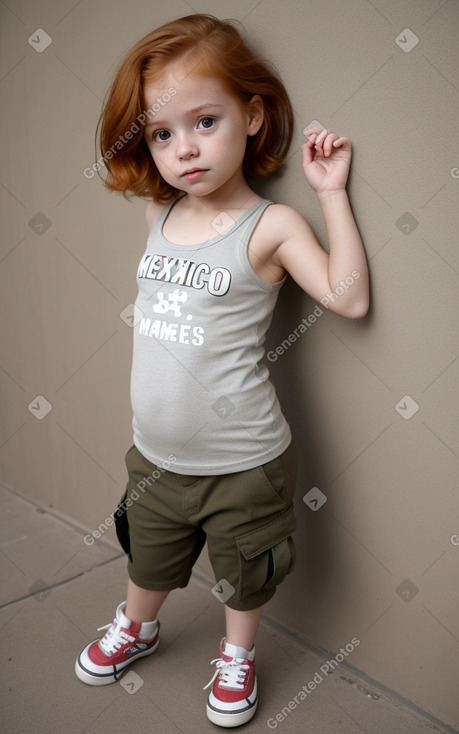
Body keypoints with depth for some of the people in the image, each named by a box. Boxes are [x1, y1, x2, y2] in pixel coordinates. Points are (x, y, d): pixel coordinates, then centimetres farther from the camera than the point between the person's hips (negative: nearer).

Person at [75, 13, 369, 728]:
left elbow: (350, 297, -21)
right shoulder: (158, 215, 0)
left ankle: (237, 655, 50)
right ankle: (137, 626, 59)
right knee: (148, 558, 30)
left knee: (243, 576, 21)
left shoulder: (270, 226, -16)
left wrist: (331, 192, -21)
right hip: (154, 455, 5)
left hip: (241, 464, -5)